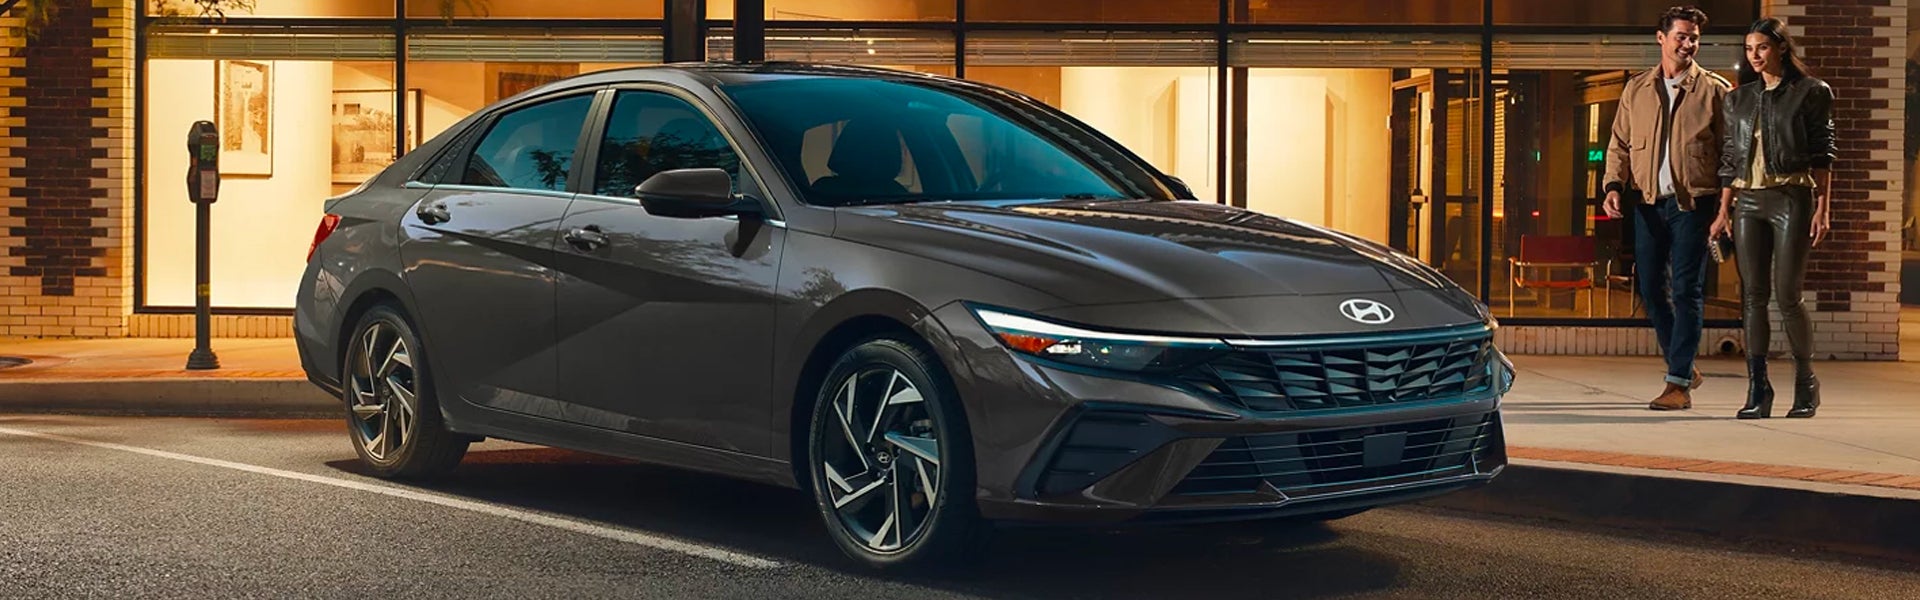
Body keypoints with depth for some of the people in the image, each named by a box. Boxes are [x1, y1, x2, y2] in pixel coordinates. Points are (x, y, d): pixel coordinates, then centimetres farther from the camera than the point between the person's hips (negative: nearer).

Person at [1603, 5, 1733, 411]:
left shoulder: (1715, 89, 3)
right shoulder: (1636, 90, 12)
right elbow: (1619, 145, 14)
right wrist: (1614, 185, -3)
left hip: (1693, 203, -4)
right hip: (1648, 202, 4)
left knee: (1687, 291, -7)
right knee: (1651, 289, 7)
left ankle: (1679, 384, -6)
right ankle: (1684, 368, 23)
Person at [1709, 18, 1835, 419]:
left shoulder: (1811, 93, 2)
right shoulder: (1739, 99, 14)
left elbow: (1822, 155, -1)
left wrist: (1822, 209, -7)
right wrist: (1723, 212, 7)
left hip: (1791, 198, -4)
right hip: (1747, 202, 4)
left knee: (1787, 295, -7)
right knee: (1753, 295, -1)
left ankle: (1806, 383, 12)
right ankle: (1757, 389, 1)